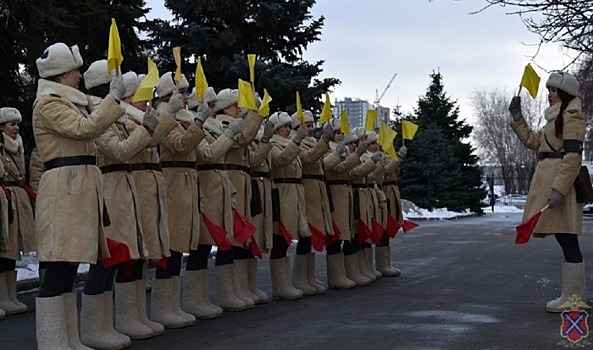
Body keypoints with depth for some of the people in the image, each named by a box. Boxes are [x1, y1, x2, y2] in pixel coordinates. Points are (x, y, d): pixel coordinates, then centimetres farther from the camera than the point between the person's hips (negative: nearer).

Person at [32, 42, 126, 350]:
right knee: (58, 269, -10)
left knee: (68, 267, 11)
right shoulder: (48, 103, -8)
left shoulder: (69, 102, 22)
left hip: (80, 188, 10)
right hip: (64, 189, -10)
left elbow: (87, 133, 26)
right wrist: (114, 98, -15)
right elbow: (85, 128, -20)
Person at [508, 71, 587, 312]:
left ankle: (574, 298, -6)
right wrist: (517, 116, 24)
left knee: (567, 240, -9)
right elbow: (532, 141, 32)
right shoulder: (556, 118, 22)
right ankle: (573, 295, 15)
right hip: (549, 180, 10)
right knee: (565, 241, 11)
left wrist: (559, 189, -24)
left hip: (560, 181, -10)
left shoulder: (572, 117, -8)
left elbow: (573, 156, -17)